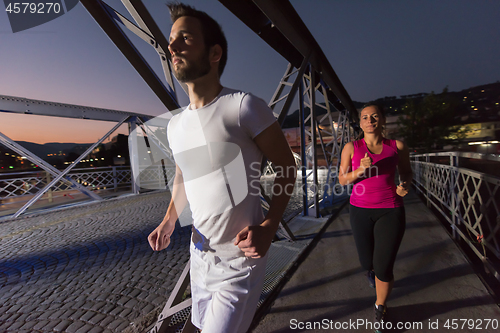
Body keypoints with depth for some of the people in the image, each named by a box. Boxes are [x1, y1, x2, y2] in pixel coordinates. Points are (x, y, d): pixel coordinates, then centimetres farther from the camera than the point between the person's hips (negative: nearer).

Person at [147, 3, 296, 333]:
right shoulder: (175, 125, 3)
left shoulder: (243, 106, -18)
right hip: (200, 254, 7)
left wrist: (269, 225, -23)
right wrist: (169, 220, 0)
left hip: (239, 259, -7)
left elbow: (287, 167, -12)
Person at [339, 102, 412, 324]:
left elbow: (406, 172, 14)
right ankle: (371, 268, 56)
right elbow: (342, 180, -2)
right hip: (360, 210, 1)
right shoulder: (351, 147, -3)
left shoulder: (397, 146, -1)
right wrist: (359, 170, -21)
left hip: (390, 211, 0)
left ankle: (380, 307, 30)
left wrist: (405, 185, -8)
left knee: (383, 269, -3)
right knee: (367, 263, 14)